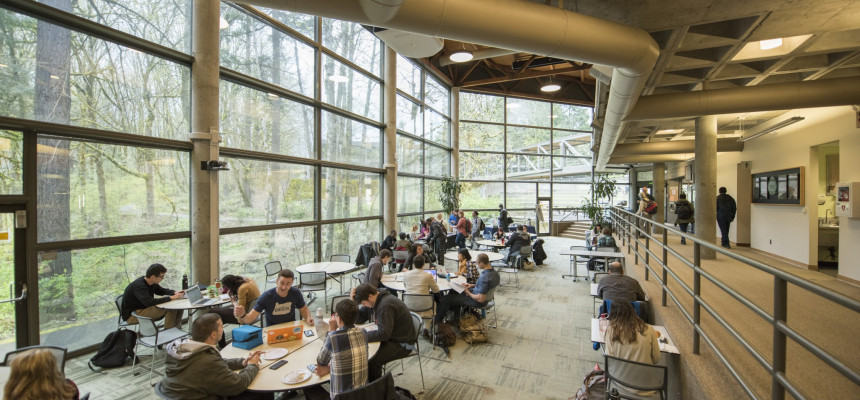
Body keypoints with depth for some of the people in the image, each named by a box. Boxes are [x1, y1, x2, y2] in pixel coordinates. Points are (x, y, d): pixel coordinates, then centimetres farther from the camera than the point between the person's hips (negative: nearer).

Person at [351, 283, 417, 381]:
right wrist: (353, 302, -7)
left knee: (372, 361, -24)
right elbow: (359, 319, 6)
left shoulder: (386, 305, -27)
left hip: (403, 344, -9)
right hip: (391, 338, 10)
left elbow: (383, 334, -28)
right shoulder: (374, 301, 2)